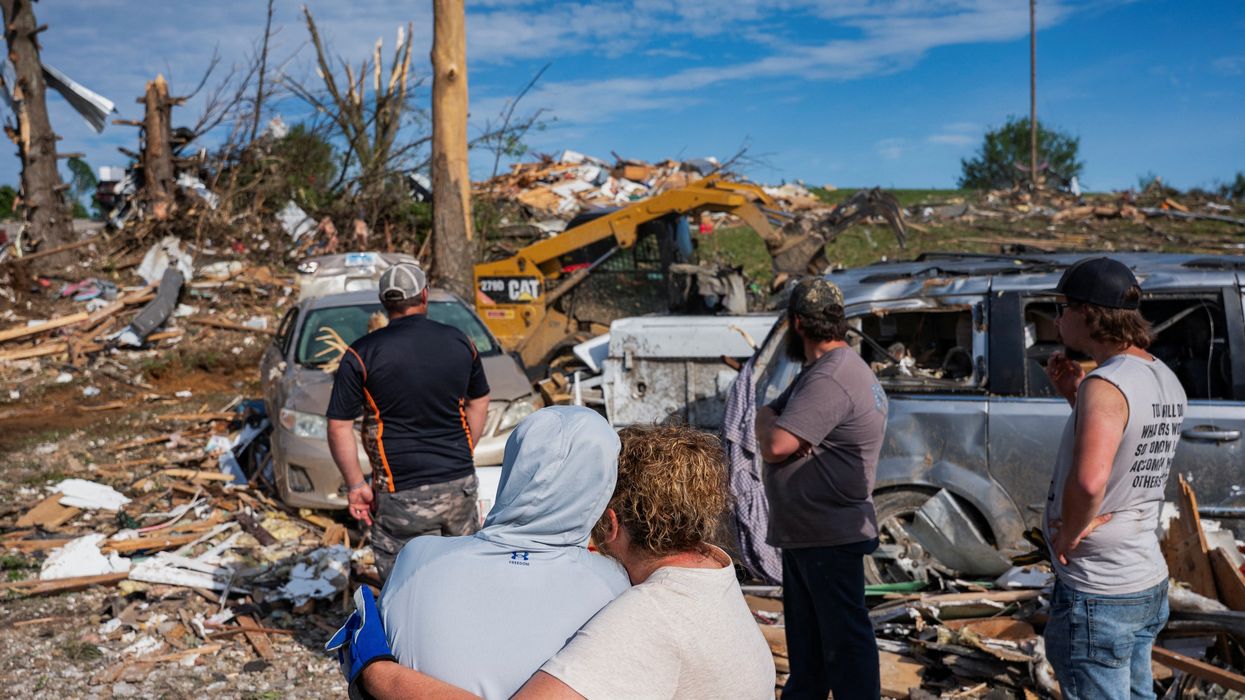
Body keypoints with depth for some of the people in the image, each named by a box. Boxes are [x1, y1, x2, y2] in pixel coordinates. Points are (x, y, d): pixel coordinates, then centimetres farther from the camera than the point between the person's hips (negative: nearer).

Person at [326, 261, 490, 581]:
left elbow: (339, 426, -8)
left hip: (404, 496, -4)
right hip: (462, 484, 4)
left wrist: (355, 485, 1)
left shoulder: (361, 355, -8)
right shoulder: (460, 343, 3)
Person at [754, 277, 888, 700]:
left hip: (830, 538, -11)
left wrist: (768, 421, -6)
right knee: (805, 635, 22)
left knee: (843, 637, -1)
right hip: (802, 533, 11)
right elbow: (768, 416, 12)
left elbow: (774, 446, -27)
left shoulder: (831, 379, -22)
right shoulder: (820, 371, 13)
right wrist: (770, 421, -11)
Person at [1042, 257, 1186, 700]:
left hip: (1097, 595, -9)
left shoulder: (1105, 384, -23)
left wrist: (1070, 533, -21)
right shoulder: (1167, 381, 6)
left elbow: (1089, 479, -39)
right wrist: (1076, 396, 9)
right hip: (1150, 583, 9)